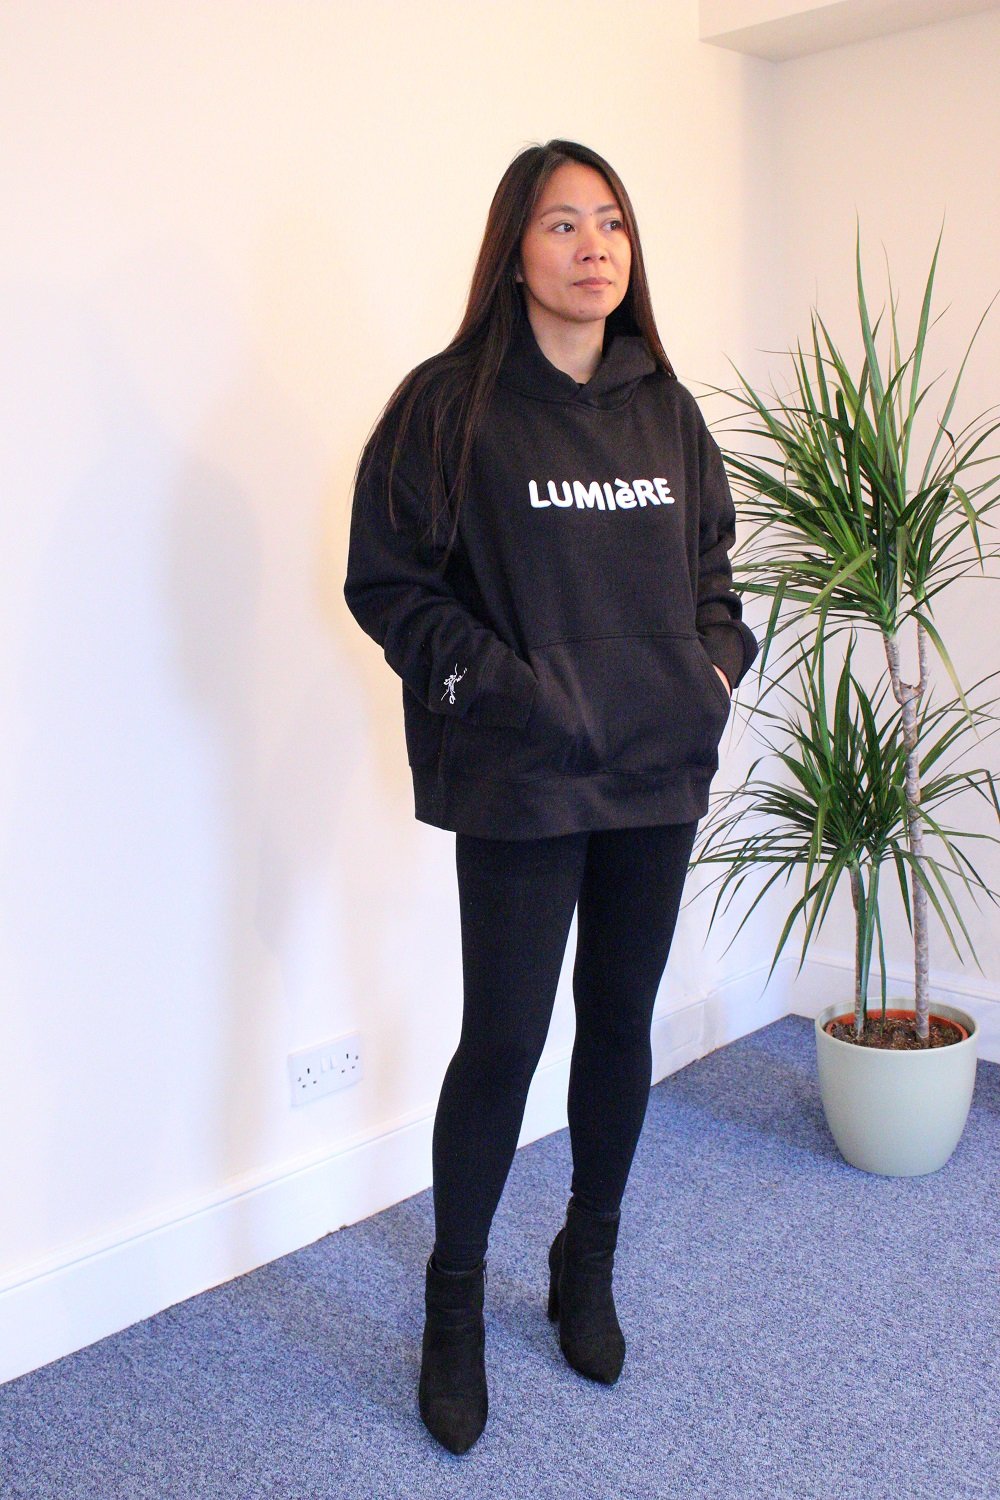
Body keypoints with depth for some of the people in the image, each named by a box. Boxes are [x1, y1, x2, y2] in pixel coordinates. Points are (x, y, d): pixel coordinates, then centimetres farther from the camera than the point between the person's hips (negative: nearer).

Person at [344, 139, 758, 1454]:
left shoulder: (665, 407, 10)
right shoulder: (451, 403, -6)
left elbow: (711, 562, 19)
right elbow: (385, 580, -7)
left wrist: (719, 660, 2)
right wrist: (495, 683, -16)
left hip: (659, 771, 5)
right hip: (520, 783, -5)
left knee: (621, 1021, 14)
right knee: (504, 1037, -2)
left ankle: (589, 1269, 35)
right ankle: (455, 1311, 20)